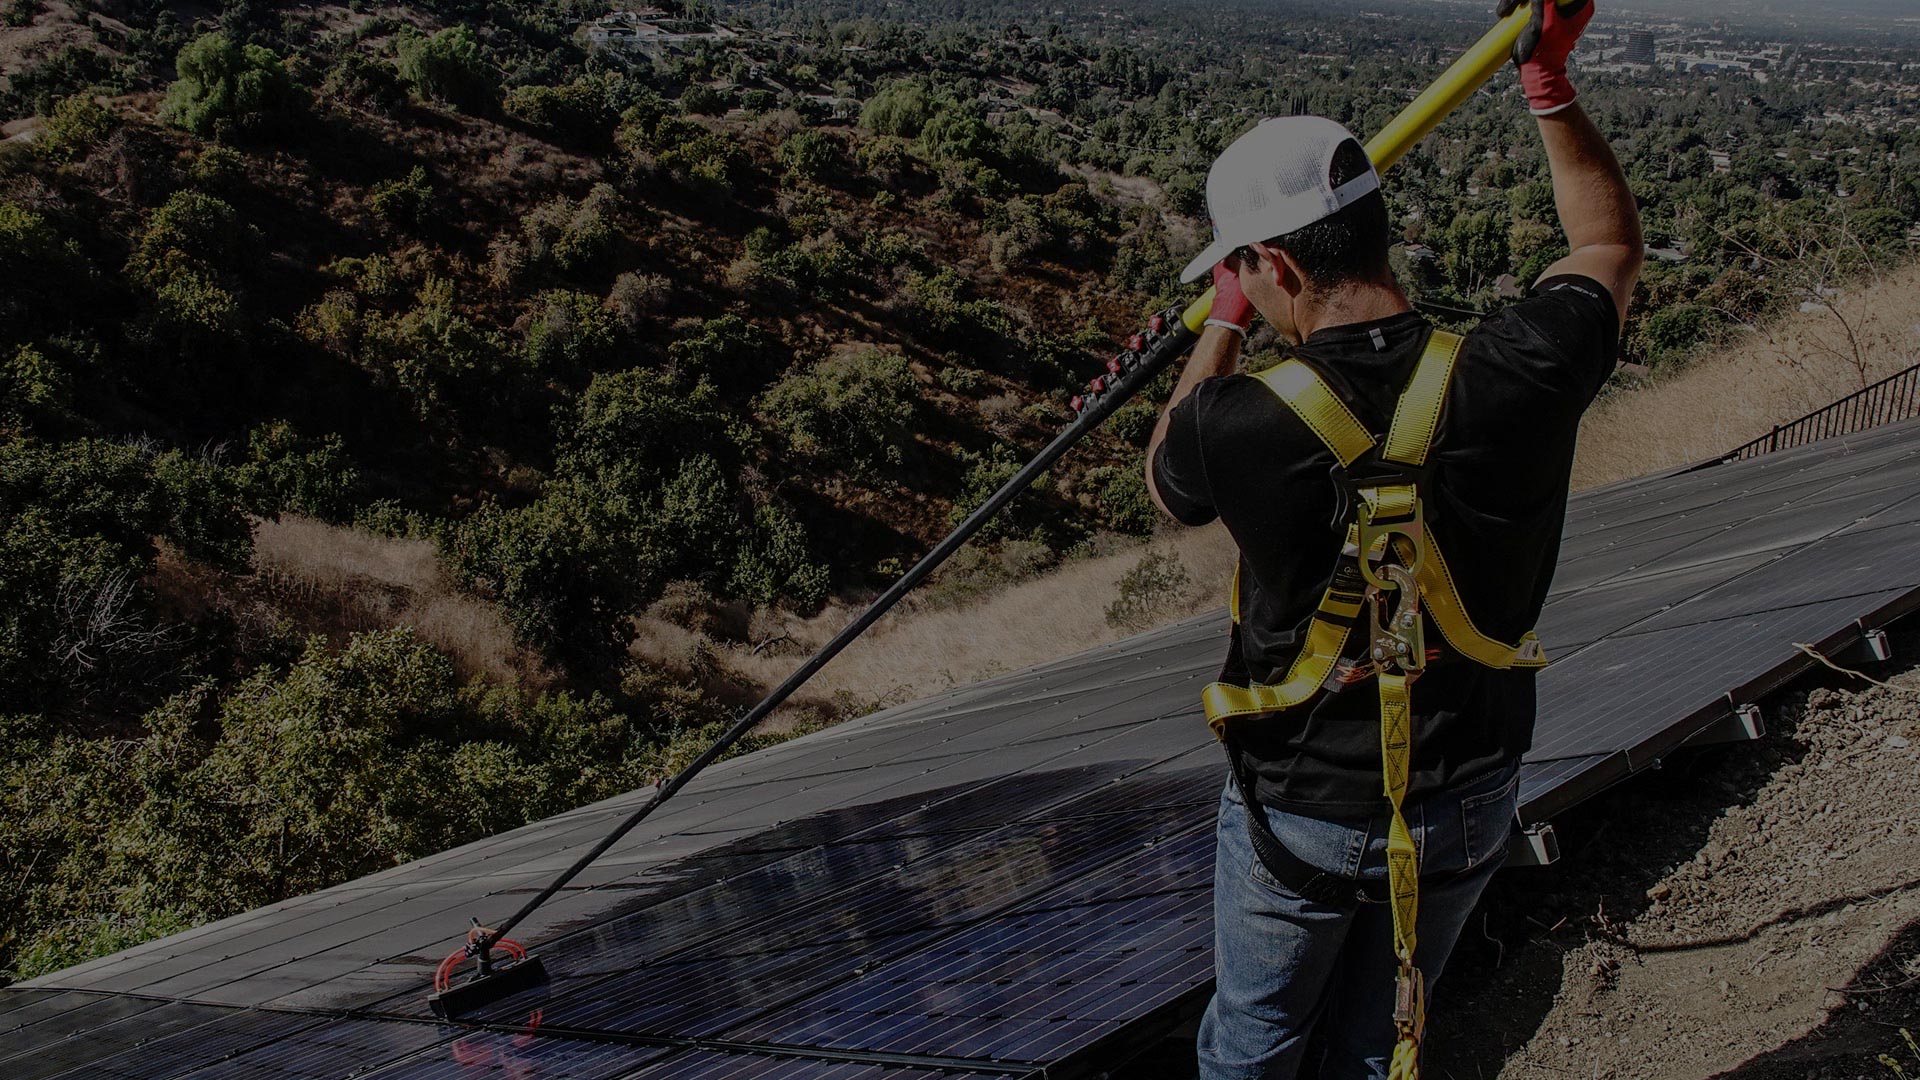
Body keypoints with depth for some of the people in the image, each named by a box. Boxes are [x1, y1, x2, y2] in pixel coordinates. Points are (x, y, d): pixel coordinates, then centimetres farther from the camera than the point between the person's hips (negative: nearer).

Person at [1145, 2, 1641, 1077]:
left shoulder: (1239, 426, -27)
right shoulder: (1522, 378, -21)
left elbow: (1165, 477, 1)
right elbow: (1611, 244, 4)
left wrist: (1227, 321, 8)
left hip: (1299, 816, -3)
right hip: (1466, 808, 3)